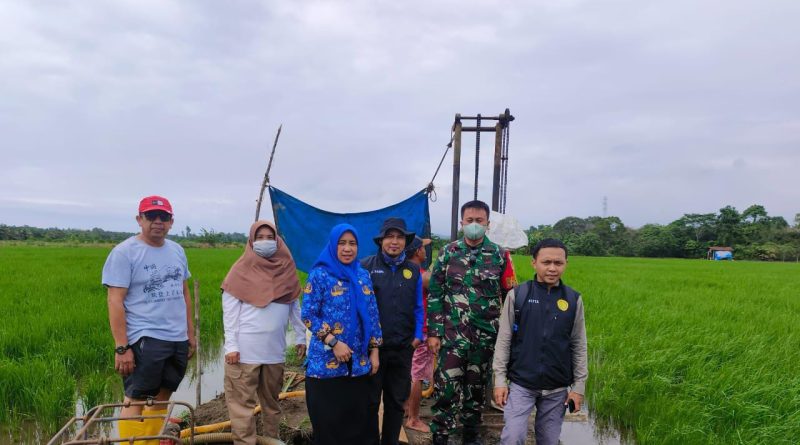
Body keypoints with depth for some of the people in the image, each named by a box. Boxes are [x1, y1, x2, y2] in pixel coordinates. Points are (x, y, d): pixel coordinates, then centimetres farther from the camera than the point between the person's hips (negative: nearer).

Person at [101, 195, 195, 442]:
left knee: (162, 398, 12)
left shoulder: (177, 250, 11)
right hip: (145, 340, -6)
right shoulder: (124, 252, -8)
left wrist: (190, 332, 15)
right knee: (136, 400, -4)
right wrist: (121, 347, -17)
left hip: (178, 339, 6)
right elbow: (115, 302, -12)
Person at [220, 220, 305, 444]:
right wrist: (231, 345, -11)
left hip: (274, 348, 4)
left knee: (272, 400, 15)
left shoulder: (286, 269, 8)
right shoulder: (242, 271, -3)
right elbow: (229, 310, -5)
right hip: (245, 349, -4)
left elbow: (294, 306, 12)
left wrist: (300, 337, 10)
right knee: (242, 402, -1)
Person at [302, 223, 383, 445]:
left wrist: (374, 350, 6)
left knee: (357, 420, 10)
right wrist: (334, 343, -16)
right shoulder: (319, 275, -6)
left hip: (359, 362, 4)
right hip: (326, 362, -4)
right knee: (328, 423, 5)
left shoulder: (362, 275, 8)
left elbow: (372, 315, 11)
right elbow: (308, 315, -9)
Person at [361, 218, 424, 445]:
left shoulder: (413, 270, 5)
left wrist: (417, 335, -1)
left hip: (403, 348, 3)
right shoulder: (366, 266, -6)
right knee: (370, 401, 10)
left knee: (397, 401, 15)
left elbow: (417, 307, 9)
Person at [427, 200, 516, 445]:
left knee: (477, 386, 13)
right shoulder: (448, 252, 0)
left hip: (486, 335, 1)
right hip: (452, 333, -1)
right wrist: (433, 332, -5)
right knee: (446, 386, -4)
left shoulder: (500, 255, 1)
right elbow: (434, 294, 0)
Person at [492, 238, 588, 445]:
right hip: (521, 384, -2)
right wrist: (500, 380, -4)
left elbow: (579, 346, 5)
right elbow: (503, 340, -2)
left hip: (557, 388, 2)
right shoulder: (517, 295, -6)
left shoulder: (574, 300, -1)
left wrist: (579, 386, 4)